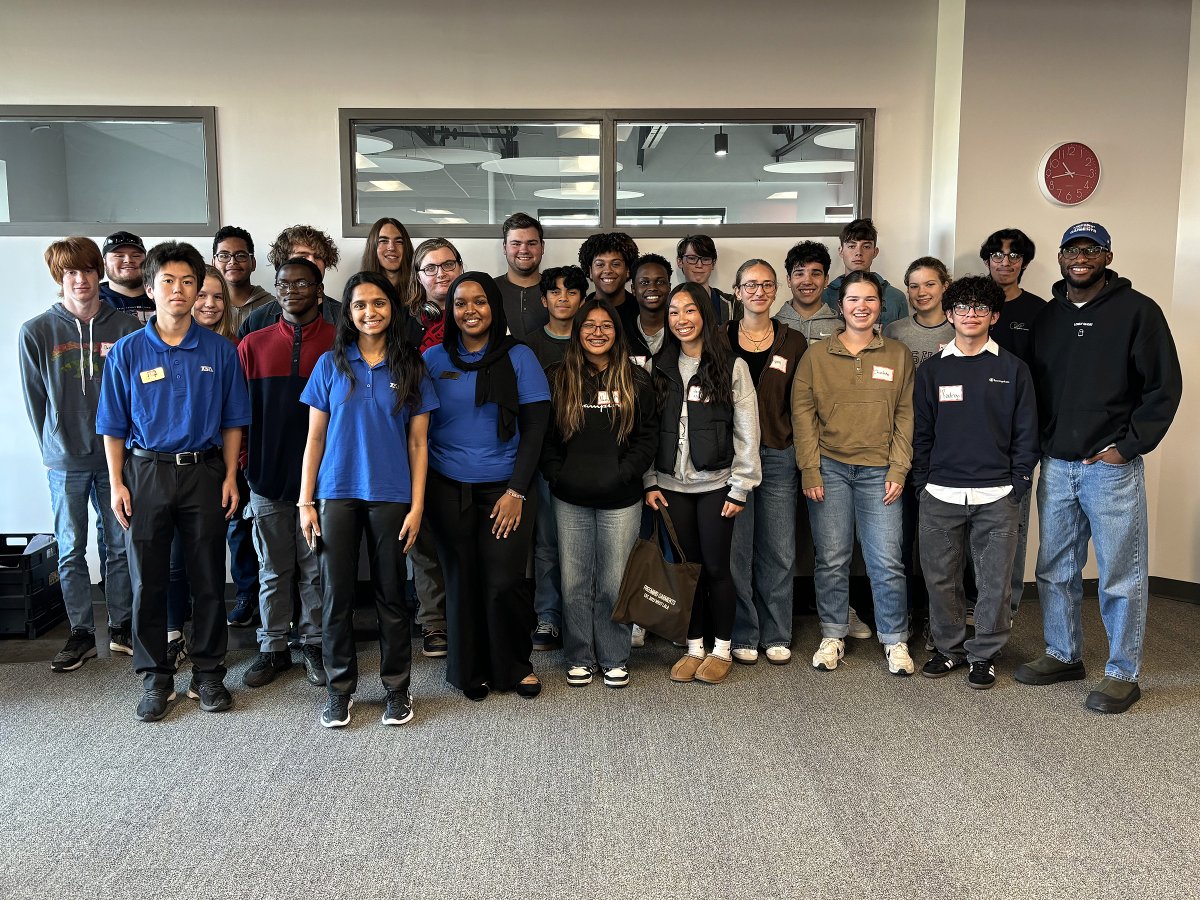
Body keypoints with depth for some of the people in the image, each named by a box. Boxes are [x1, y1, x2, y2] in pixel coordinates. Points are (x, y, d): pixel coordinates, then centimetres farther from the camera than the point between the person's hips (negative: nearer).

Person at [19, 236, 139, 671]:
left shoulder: (125, 327, 0)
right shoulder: (36, 331, -1)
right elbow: (34, 398, 5)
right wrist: (54, 447, 6)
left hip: (115, 456, 0)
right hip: (65, 461, 0)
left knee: (120, 546, 8)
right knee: (71, 551, 8)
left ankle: (121, 627, 21)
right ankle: (81, 633, 19)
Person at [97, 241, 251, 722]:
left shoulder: (220, 350, 1)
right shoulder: (127, 351, 0)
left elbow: (232, 421, 5)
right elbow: (113, 427, 3)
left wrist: (230, 477, -1)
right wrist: (117, 484, -4)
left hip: (203, 471, 0)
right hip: (146, 471, 0)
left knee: (209, 579, 7)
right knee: (148, 581, 6)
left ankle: (208, 674, 20)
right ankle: (155, 678, 20)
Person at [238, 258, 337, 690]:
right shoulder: (253, 345, 7)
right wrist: (240, 460, 4)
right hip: (268, 475, 2)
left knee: (316, 569, 7)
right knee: (273, 570, 11)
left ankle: (314, 644, 21)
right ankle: (273, 648, 23)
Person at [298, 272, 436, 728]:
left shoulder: (411, 367, 3)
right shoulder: (330, 364, 4)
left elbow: (418, 443, 3)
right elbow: (315, 437, 5)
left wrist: (417, 506, -3)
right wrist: (305, 503, 0)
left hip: (391, 496, 0)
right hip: (337, 494, 1)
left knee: (390, 594, 7)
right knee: (336, 593, 4)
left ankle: (397, 687, 21)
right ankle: (340, 687, 20)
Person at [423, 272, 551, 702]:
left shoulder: (518, 357, 0)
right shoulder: (434, 359, 4)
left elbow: (534, 428, -2)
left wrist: (516, 491, -8)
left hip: (503, 488, -1)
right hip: (448, 488, 1)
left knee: (504, 582, -6)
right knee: (462, 581, 7)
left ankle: (515, 665, 18)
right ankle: (471, 670, 26)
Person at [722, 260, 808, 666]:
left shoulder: (794, 343, 8)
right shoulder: (720, 340, 4)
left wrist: (800, 452, 2)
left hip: (778, 456, 1)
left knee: (779, 552, 5)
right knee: (737, 549, 2)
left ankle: (777, 636, 19)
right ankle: (743, 636, 15)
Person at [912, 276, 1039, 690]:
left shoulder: (1012, 369, 5)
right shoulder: (931, 370, 7)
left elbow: (1026, 432, 5)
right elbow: (921, 431, 8)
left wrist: (1018, 484, -1)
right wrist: (922, 482, 2)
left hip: (997, 496, -1)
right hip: (941, 495, 1)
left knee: (995, 579, 4)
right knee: (941, 577, 6)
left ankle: (985, 653, 20)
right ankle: (949, 647, 23)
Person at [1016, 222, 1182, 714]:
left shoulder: (1137, 310, -4)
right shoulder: (1046, 316, 10)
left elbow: (1164, 386, -6)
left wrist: (1127, 446, -11)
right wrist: (1038, 444, 4)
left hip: (1111, 466, -5)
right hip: (1055, 466, 5)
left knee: (1121, 577, 3)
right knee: (1056, 570, 13)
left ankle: (1123, 674, 15)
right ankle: (1063, 655, 28)